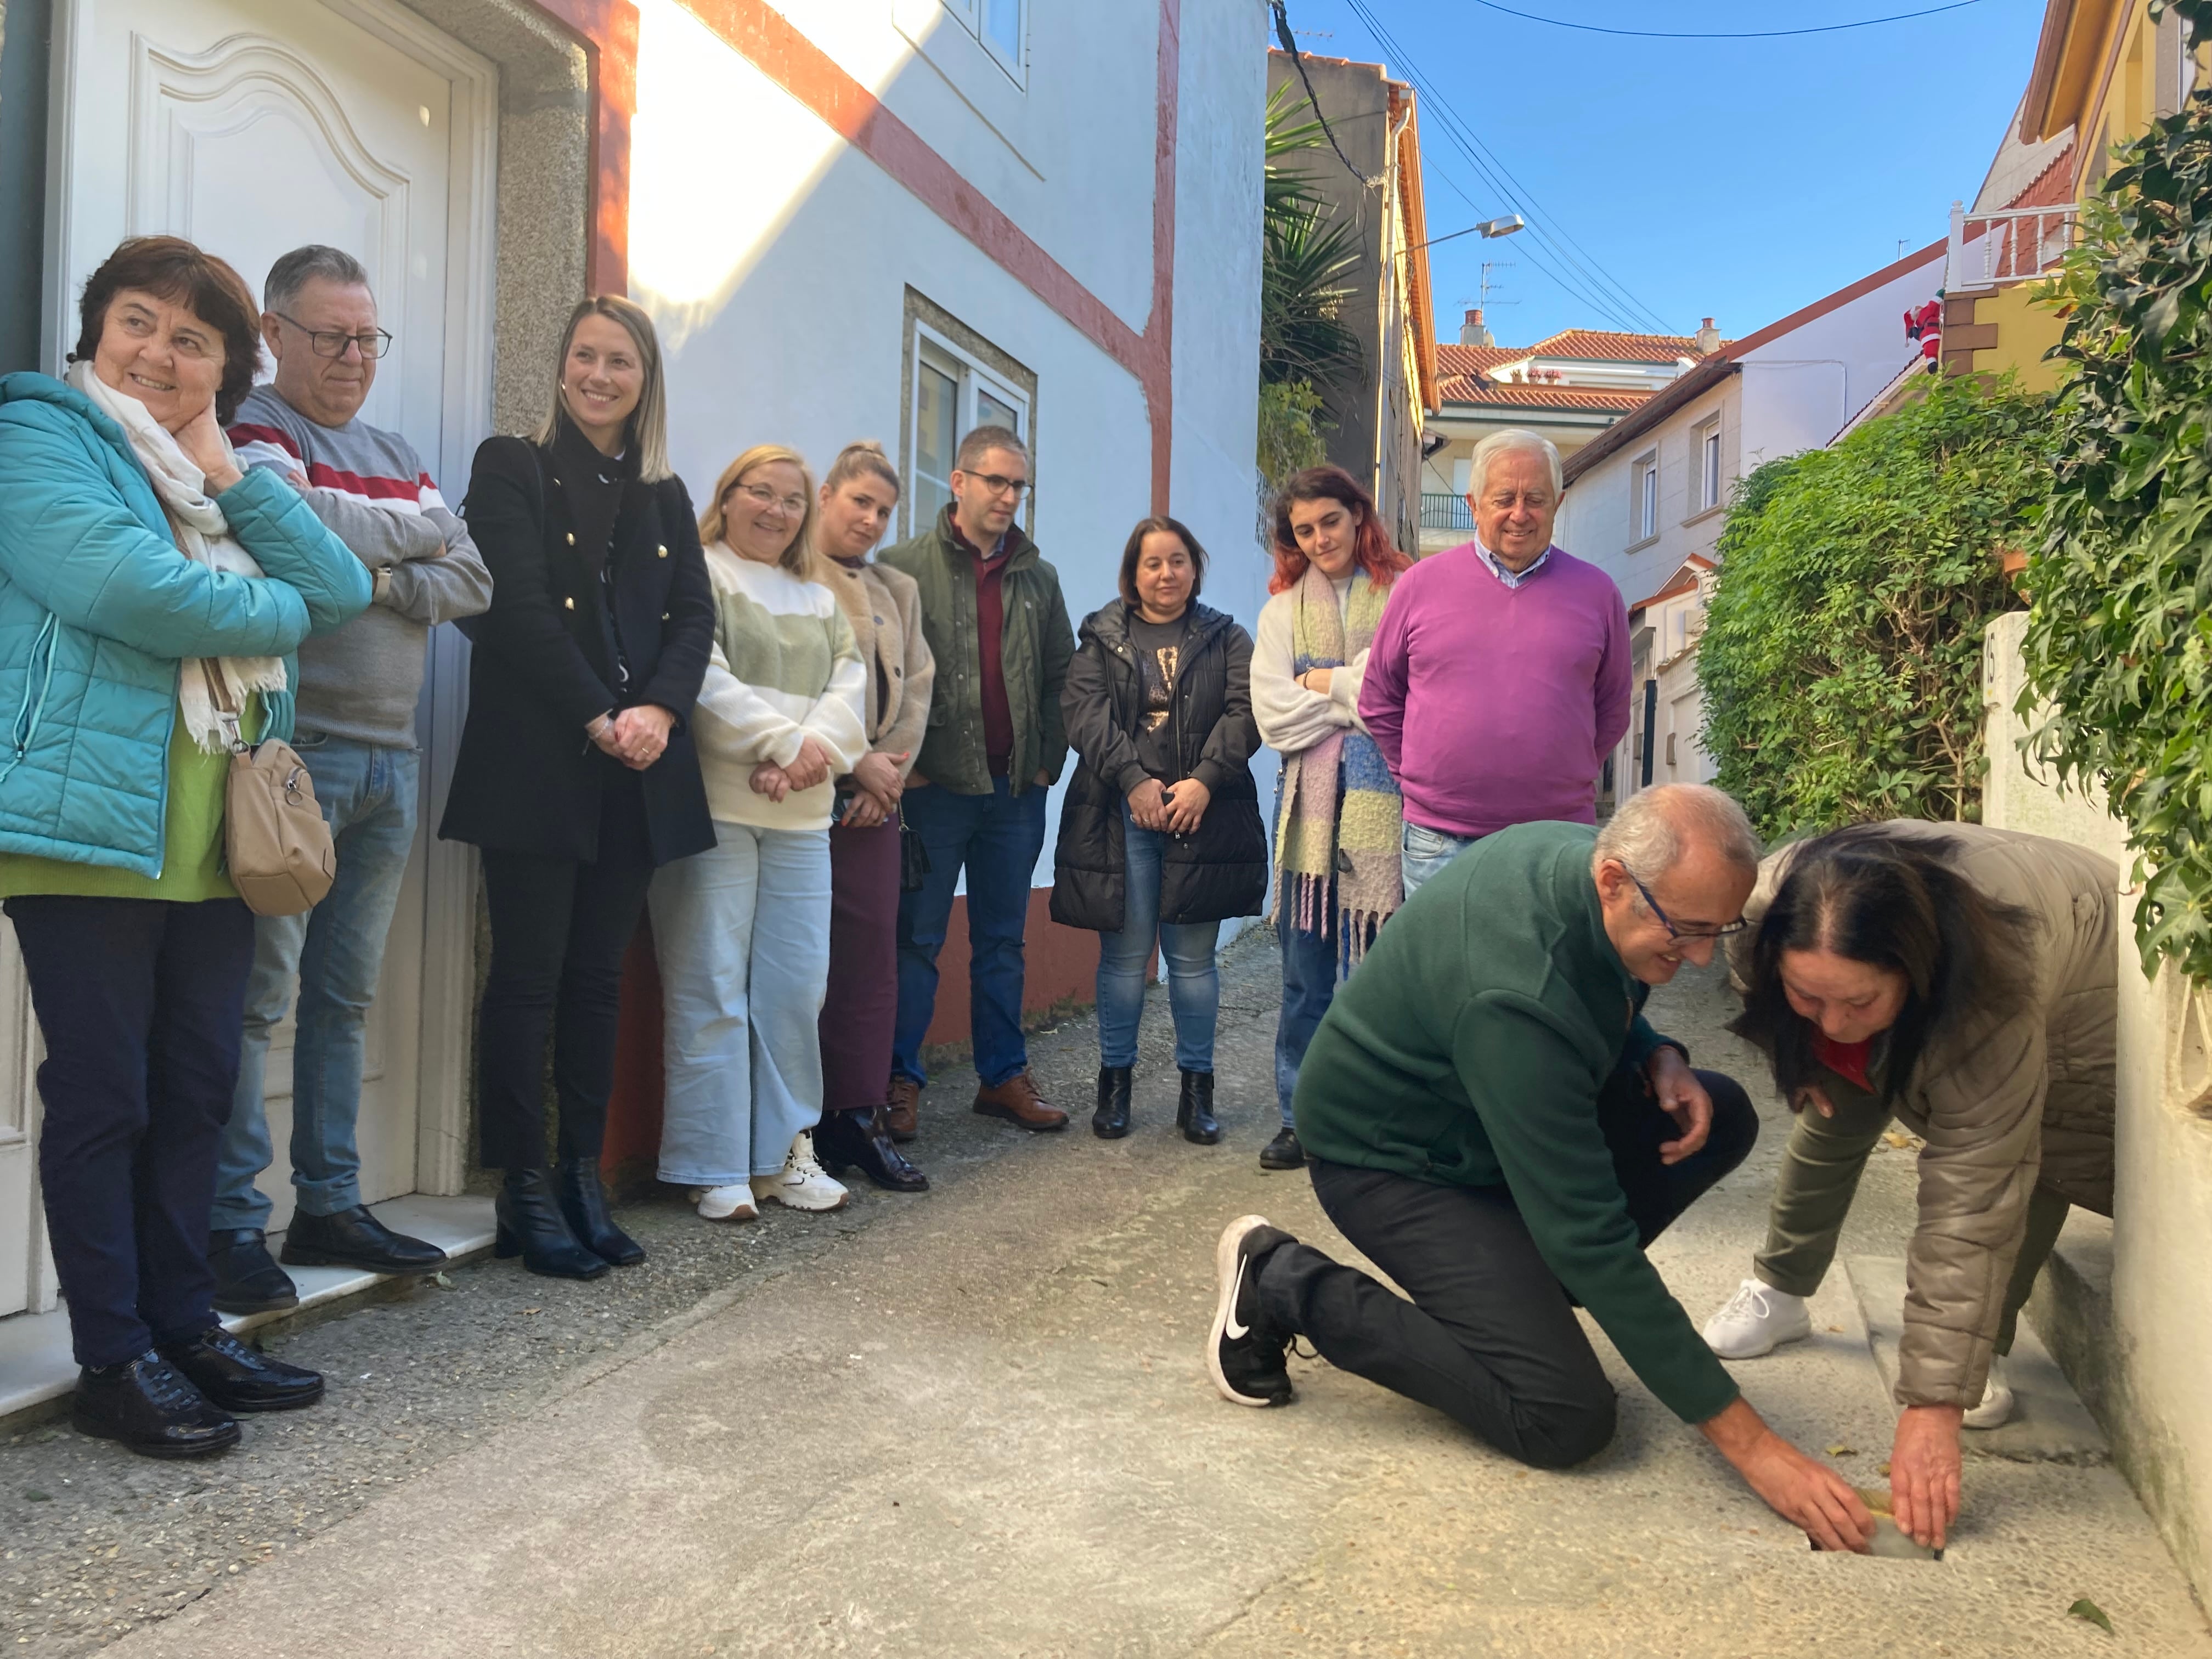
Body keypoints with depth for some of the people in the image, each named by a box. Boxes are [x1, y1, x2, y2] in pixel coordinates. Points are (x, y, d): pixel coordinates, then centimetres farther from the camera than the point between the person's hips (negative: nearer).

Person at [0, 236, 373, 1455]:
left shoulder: (220, 476, 20)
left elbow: (342, 590, 7)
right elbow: (135, 591, -19)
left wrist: (228, 471, 0)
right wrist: (274, 609, -3)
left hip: (215, 842, 7)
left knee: (195, 1093, 11)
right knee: (102, 1099, 1)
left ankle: (184, 1327, 23)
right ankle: (113, 1361, 12)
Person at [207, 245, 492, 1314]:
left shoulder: (397, 454, 20)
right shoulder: (250, 432, 0)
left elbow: (472, 585, 9)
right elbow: (297, 525, -20)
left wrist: (380, 581, -9)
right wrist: (416, 526, -3)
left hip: (389, 757, 7)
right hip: (292, 751, -7)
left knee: (346, 997, 11)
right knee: (259, 994, -4)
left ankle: (330, 1205, 19)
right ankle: (233, 1221, 5)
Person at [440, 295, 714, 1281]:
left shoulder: (666, 497, 17)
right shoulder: (511, 468, 3)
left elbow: (694, 615, 7)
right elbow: (521, 607, -8)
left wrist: (659, 709, -11)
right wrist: (600, 718, -15)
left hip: (638, 771, 5)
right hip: (536, 764, -4)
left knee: (598, 976, 8)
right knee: (529, 973, -2)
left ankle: (582, 1178, 15)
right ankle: (526, 1193, 6)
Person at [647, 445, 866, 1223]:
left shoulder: (820, 601, 22)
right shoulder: (696, 575, 2)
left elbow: (849, 690, 8)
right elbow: (703, 678, -12)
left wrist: (811, 750, -11)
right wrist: (781, 742, -15)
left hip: (801, 816, 6)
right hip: (712, 807, -6)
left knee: (797, 987, 6)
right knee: (711, 990, -3)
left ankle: (783, 1151, 17)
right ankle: (715, 1168, 4)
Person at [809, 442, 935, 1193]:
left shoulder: (897, 590, 20)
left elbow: (915, 690, 13)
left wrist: (888, 772, -2)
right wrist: (856, 764, -10)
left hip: (872, 799, 6)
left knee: (873, 955, 3)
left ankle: (861, 1118, 10)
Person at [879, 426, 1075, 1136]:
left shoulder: (1038, 577, 12)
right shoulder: (906, 566, -2)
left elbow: (1061, 675, 14)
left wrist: (1049, 758, 6)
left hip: (1017, 789, 5)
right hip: (935, 785, -4)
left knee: (1002, 942, 12)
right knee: (917, 941, 2)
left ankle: (1004, 1076, 21)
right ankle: (901, 1079, 10)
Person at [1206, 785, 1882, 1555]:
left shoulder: (1582, 856, -11)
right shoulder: (1515, 996, -37)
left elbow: (1606, 1008, 13)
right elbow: (1591, 1234, -34)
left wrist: (1659, 1058, -12)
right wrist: (1748, 1441, -29)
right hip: (1389, 1158, -9)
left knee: (1722, 1119, -2)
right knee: (1566, 1419, -17)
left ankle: (1519, 1295, 7)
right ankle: (1283, 1285, -5)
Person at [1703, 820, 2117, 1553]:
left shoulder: (1994, 1006, -46)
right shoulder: (1767, 906, -34)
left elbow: (1969, 1210, -45)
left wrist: (1933, 1408, -44)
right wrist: (1799, 1061, -13)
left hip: (2070, 1018, -4)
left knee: (2016, 1164, -22)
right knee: (1833, 1103, -9)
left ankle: (1987, 1349, -1)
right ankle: (1778, 1293, 9)